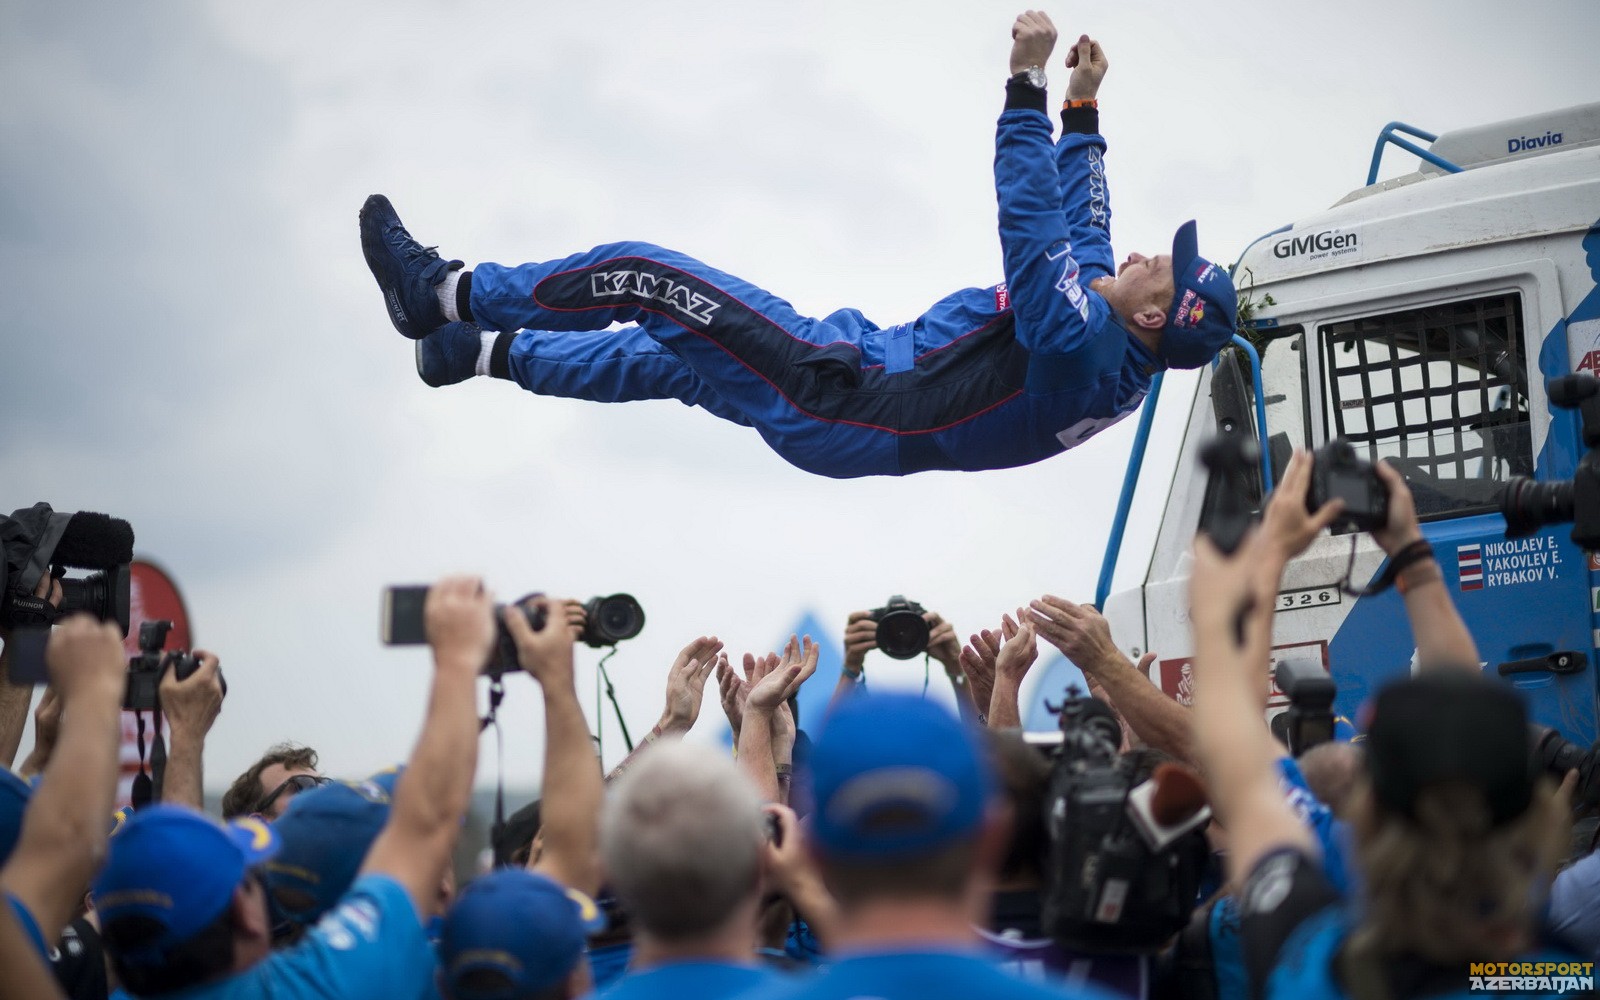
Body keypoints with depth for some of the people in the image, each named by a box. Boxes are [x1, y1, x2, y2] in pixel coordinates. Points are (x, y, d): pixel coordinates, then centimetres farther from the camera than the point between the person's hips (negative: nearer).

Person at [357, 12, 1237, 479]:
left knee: (639, 275, -5)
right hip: (864, 374, 9)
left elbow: (1033, 223, -31)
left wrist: (1029, 78, -30)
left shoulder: (1078, 341, -26)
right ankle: (486, 351, 36)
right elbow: (1082, 225, 18)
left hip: (835, 398, -9)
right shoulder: (1102, 328, 2)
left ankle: (445, 292, 9)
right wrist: (1083, 107, 20)